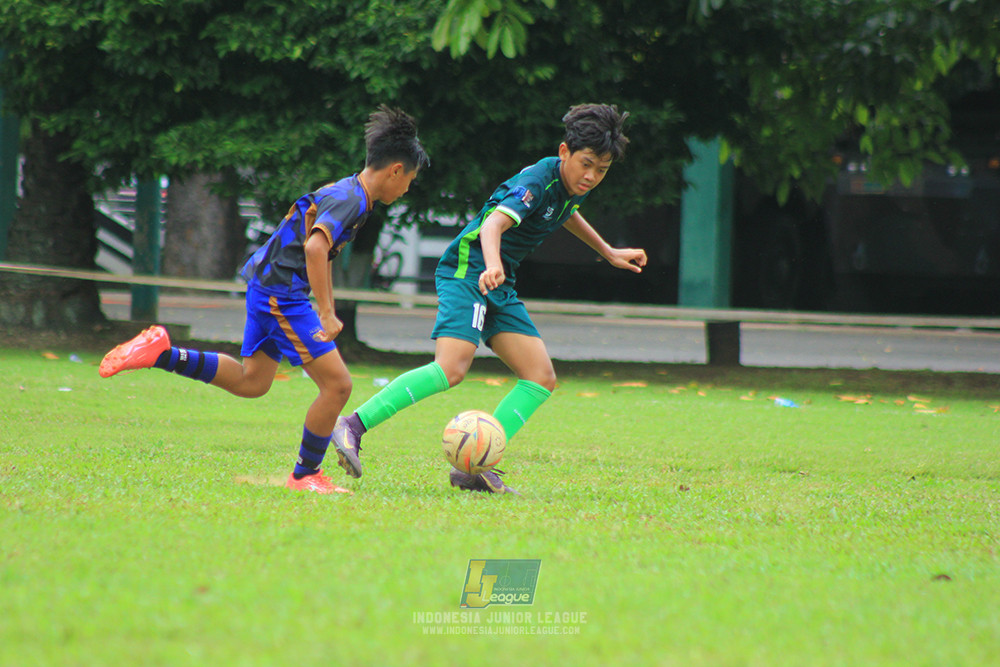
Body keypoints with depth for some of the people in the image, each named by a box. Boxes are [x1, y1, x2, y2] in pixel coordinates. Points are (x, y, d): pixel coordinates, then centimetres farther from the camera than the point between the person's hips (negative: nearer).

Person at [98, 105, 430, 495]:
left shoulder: (347, 193, 14)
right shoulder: (350, 200, -18)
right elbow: (315, 247, -33)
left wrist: (328, 310, 33)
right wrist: (326, 315, -33)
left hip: (267, 288, 10)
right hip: (280, 293, -10)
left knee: (251, 382, 19)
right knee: (337, 384, -8)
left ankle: (161, 353, 14)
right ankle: (305, 475, 3)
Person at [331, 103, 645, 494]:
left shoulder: (574, 186, 8)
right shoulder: (538, 180, -20)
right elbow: (494, 223, -36)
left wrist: (608, 252, 43)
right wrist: (492, 265, -56)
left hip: (501, 287, 10)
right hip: (468, 270, -9)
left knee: (542, 378, -2)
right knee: (452, 368, -27)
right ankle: (352, 427, -23)